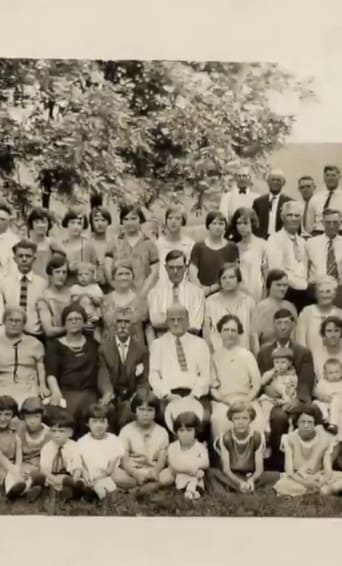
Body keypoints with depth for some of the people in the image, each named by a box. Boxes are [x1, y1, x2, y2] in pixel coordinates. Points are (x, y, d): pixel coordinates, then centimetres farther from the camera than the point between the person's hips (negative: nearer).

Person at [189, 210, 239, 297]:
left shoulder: (232, 248, 5)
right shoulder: (198, 247, 6)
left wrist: (211, 288, -8)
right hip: (203, 295, 0)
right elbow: (192, 274, 1)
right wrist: (201, 291, -14)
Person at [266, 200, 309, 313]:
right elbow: (278, 271, -14)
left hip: (304, 294, 6)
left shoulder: (302, 241, 16)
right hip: (285, 293, -6)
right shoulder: (275, 240, -6)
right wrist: (304, 284, -10)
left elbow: (304, 270, 17)